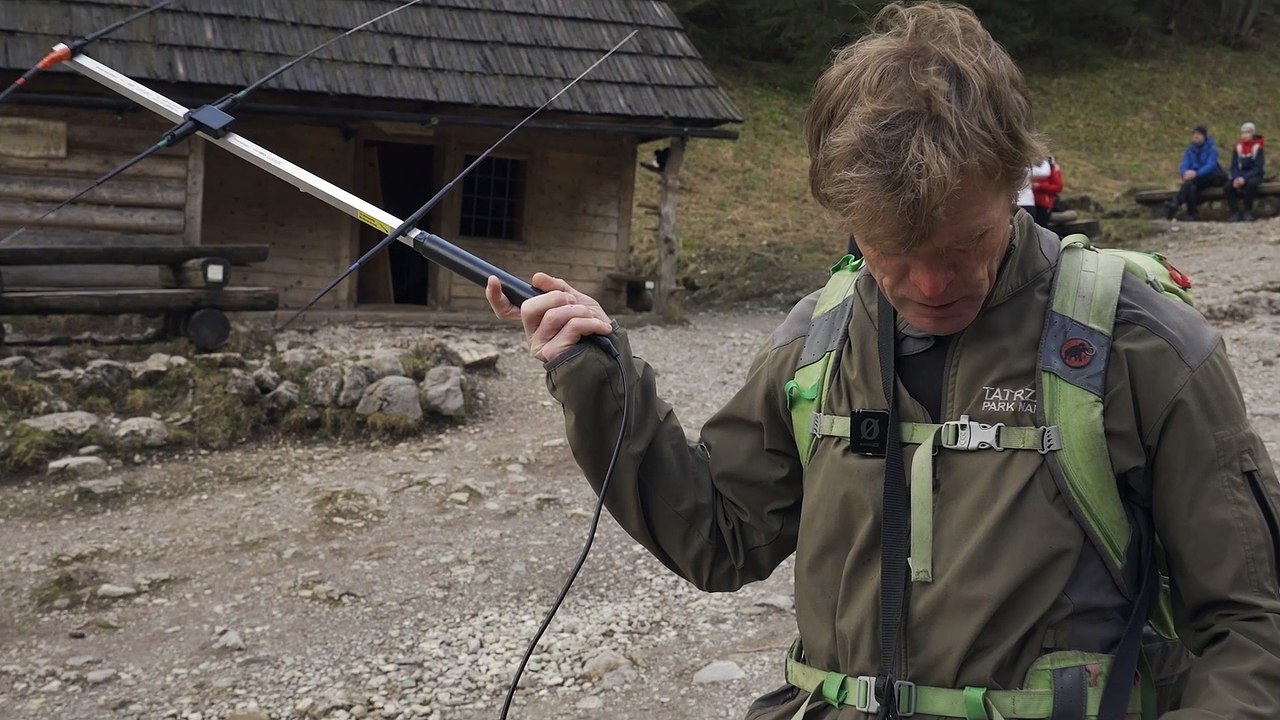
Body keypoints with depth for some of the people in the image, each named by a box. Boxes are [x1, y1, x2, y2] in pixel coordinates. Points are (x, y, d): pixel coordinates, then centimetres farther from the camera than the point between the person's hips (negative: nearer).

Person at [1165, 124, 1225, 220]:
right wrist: (1185, 173, -27)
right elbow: (1184, 166, -1)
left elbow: (1210, 166, -17)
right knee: (1191, 187, -34)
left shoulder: (1212, 149, -2)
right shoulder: (1189, 151, 11)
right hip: (1196, 180, 3)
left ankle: (1175, 203, -48)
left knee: (1190, 181, -35)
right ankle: (1192, 214, -35)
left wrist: (1196, 173, -35)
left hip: (1210, 178, -3)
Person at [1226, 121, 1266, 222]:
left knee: (1250, 184, -38)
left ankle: (1248, 212, -23)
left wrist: (1244, 178, -28)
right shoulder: (1238, 148, 5)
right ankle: (1235, 212, -19)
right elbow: (1234, 166, 3)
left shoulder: (1258, 148, -5)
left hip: (1254, 176, -4)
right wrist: (1236, 178, -19)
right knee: (1227, 187, -25)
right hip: (1240, 176, 4)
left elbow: (1258, 168, -13)